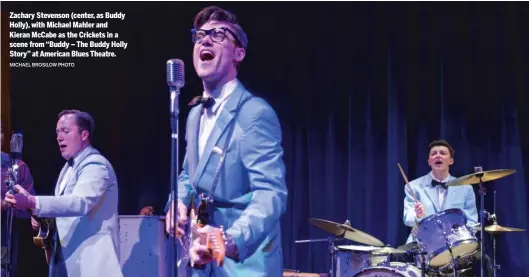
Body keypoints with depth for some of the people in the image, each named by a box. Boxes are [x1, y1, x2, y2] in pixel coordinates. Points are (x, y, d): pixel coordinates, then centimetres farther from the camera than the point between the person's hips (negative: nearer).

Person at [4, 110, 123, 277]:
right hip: (68, 256, 9)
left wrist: (32, 202, -39)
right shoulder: (69, 166, 18)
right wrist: (43, 218, 2)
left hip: (91, 259, -9)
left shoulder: (96, 165, -13)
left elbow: (80, 202, -29)